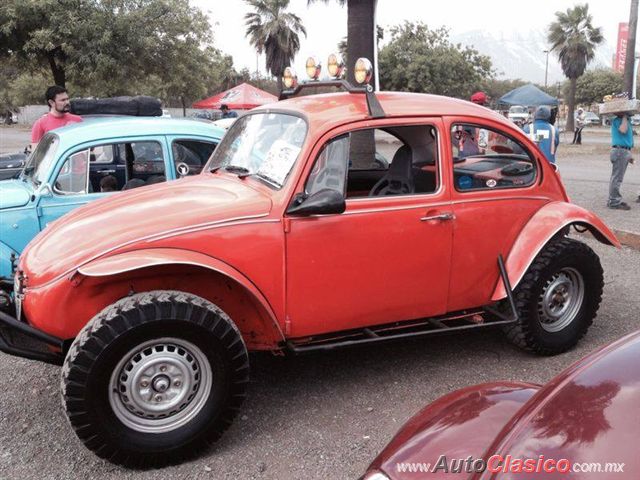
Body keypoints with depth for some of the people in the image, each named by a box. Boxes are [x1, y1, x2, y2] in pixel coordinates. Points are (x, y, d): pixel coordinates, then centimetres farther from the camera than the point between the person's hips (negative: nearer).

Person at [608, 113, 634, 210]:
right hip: (619, 151, -10)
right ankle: (614, 202, -5)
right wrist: (624, 117, -17)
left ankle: (613, 200, 22)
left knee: (617, 178, 14)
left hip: (625, 151, 10)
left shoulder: (627, 121, 18)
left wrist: (629, 154, 24)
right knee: (617, 178, -8)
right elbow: (623, 130, -31)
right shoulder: (617, 120, -10)